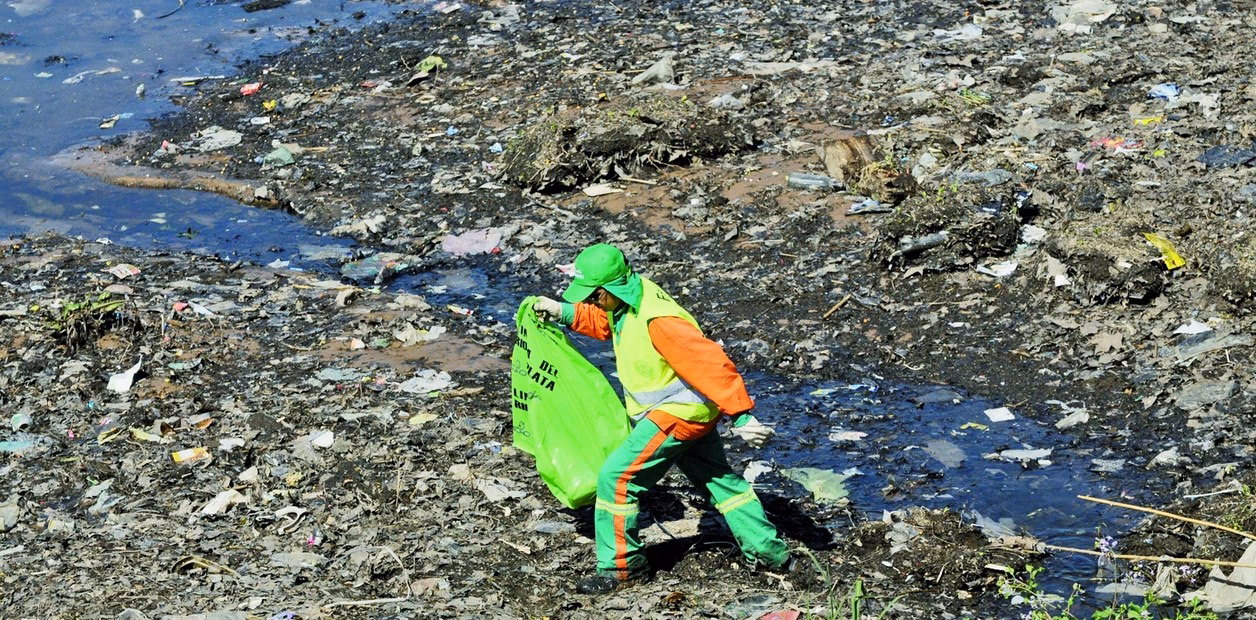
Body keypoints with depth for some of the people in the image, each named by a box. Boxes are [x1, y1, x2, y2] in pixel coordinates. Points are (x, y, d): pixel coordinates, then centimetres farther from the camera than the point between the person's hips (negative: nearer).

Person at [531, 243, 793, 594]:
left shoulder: (658, 322, -31)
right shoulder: (629, 300, -2)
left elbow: (710, 364, -32)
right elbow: (604, 323, 23)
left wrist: (740, 415, -33)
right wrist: (565, 313, 9)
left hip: (677, 414, -10)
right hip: (688, 410, 10)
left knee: (616, 477, -9)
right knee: (717, 478, 20)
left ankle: (621, 566, 1)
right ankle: (768, 551, 29)